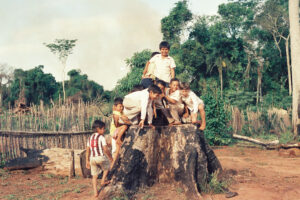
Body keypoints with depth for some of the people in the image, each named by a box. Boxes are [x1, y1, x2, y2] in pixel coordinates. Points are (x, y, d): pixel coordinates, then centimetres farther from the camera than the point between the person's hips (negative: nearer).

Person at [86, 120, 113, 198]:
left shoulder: (90, 138, 13)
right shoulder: (101, 137, -6)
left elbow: (87, 151, 13)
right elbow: (105, 149, -12)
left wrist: (87, 161, 18)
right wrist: (110, 157, 1)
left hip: (92, 158, 5)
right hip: (101, 157, -5)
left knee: (94, 176, 11)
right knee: (107, 167, 26)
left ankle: (95, 192, 9)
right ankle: (103, 181, 27)